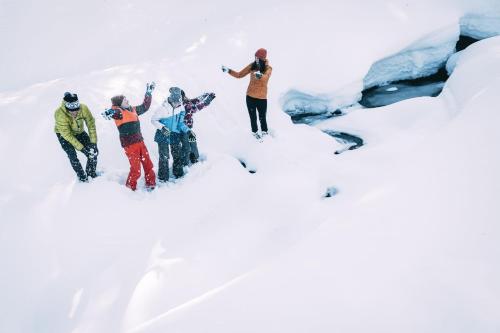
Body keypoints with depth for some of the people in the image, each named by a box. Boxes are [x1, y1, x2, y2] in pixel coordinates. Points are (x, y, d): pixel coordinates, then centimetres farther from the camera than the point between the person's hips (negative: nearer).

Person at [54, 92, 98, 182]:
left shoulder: (83, 108, -30)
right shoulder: (60, 115, -37)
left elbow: (91, 124, -19)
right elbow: (67, 134, -31)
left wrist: (93, 142, -22)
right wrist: (80, 147, -32)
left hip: (79, 132, 3)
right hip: (64, 135, -3)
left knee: (93, 152, -6)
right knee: (72, 156, -19)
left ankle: (91, 174, 13)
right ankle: (82, 178, -4)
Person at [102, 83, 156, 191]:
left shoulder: (133, 110, 15)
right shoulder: (119, 112, -8)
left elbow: (145, 106, 31)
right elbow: (115, 112, -32)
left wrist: (149, 93, 33)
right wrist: (110, 113, -55)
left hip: (140, 142, 7)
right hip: (130, 145, -7)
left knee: (148, 164, 11)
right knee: (136, 169, -5)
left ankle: (150, 184, 29)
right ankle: (130, 188, 14)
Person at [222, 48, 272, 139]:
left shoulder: (268, 69, -11)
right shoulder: (252, 66, -2)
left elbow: (265, 77, -33)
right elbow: (239, 75, 3)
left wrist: (260, 75, -56)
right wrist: (229, 71, -10)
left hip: (262, 98, -3)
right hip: (250, 96, 3)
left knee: (262, 118, 7)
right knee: (253, 117, 14)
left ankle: (264, 132, 31)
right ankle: (255, 132, 36)